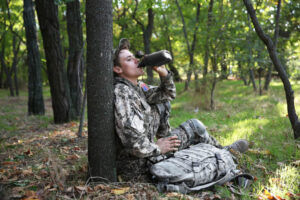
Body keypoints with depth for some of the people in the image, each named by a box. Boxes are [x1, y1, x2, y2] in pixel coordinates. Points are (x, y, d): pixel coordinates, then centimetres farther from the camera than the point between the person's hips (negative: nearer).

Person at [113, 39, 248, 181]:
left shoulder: (136, 87, 5)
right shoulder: (122, 93, -23)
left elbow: (169, 94, 14)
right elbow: (130, 139, -32)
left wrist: (163, 73, -4)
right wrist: (156, 149, -17)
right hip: (138, 165, -10)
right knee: (194, 126, 2)